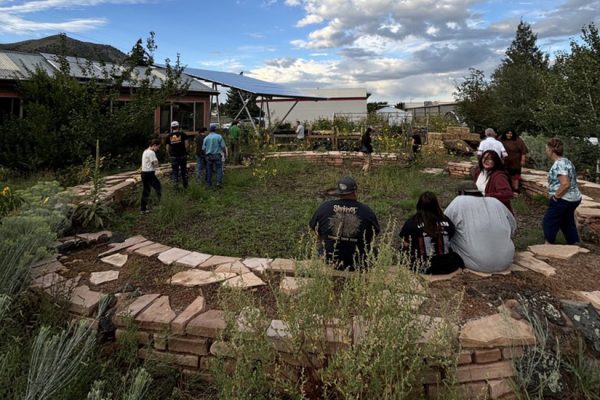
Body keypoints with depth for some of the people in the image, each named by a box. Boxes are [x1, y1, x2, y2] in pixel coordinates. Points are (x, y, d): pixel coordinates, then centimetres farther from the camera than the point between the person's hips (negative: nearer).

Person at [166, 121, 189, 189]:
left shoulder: (169, 136, 3)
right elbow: (186, 144, -6)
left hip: (174, 156, 1)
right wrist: (185, 151, 9)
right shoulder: (182, 134, -3)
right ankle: (185, 185, 22)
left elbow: (167, 148, 6)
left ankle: (176, 185, 6)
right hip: (182, 155, -1)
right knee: (184, 171, 13)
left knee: (175, 171, 7)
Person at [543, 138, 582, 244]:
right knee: (568, 223, 19)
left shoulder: (559, 164, -21)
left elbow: (565, 184, -30)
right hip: (573, 198, 10)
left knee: (549, 222, 5)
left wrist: (556, 196, -18)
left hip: (563, 200, -10)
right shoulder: (566, 161, 11)